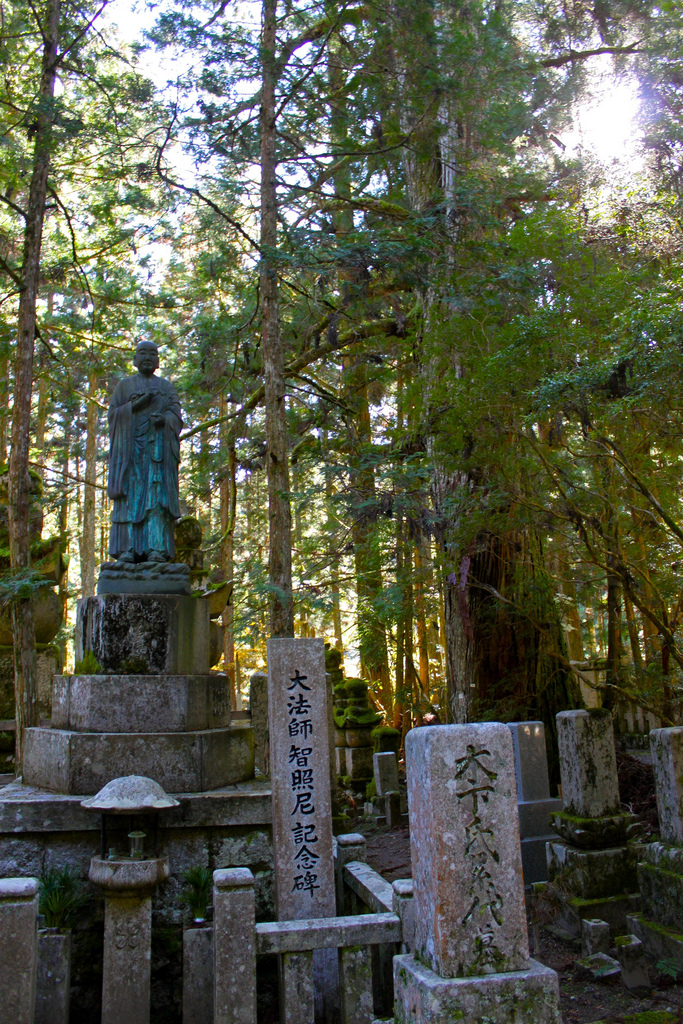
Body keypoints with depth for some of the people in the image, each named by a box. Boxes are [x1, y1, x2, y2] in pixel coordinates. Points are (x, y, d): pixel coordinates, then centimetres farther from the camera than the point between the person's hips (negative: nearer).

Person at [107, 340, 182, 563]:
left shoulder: (167, 386, 18)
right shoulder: (124, 385, 17)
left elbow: (176, 415, 6)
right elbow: (113, 414, 6)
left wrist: (164, 419, -16)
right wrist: (135, 406, -11)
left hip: (159, 446, 0)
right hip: (131, 446, 0)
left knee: (157, 494, -12)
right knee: (131, 494, -10)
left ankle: (156, 549, -19)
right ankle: (128, 549, -14)